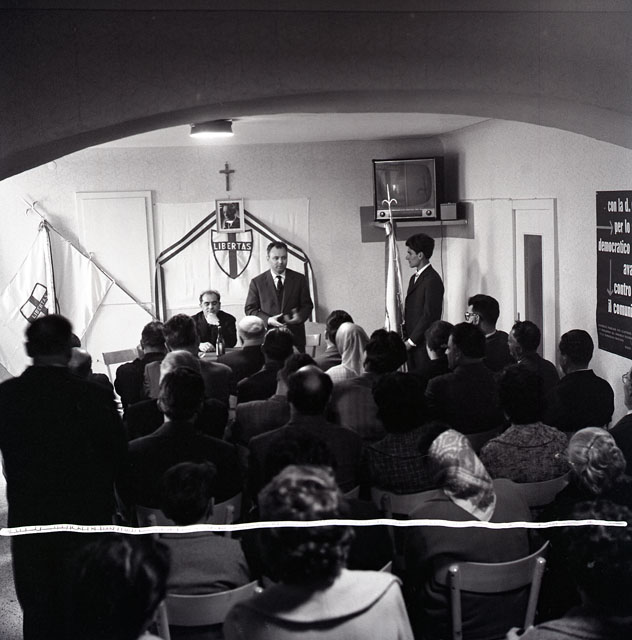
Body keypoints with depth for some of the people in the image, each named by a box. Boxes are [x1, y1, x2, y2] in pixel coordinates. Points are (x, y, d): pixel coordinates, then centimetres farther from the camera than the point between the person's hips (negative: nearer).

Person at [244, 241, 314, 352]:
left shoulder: (299, 279, 8)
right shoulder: (257, 282, 6)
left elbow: (307, 305, 9)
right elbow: (250, 309, 4)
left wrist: (300, 316, -14)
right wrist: (268, 320, -13)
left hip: (295, 338, 1)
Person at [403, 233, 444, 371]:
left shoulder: (432, 280, -13)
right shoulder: (414, 278, 17)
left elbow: (429, 316, -17)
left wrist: (411, 341, -14)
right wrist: (405, 336, 6)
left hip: (424, 344, -8)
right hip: (412, 343, 8)